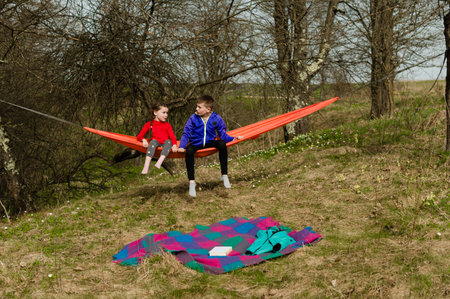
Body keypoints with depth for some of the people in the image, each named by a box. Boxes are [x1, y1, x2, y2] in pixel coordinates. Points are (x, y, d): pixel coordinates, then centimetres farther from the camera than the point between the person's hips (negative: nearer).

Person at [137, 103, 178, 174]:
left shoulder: (167, 125, 18)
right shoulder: (149, 124, 13)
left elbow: (172, 137, 3)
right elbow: (139, 136, 7)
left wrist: (174, 145, -18)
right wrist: (144, 140, -16)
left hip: (165, 144, 1)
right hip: (155, 144, -1)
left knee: (168, 141, -31)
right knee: (153, 141, -34)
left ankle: (159, 162, -52)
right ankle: (146, 166, -50)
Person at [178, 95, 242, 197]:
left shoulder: (216, 118, -3)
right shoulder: (193, 118, -6)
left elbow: (222, 134, 7)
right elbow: (186, 133, -4)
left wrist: (233, 139, -6)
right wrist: (182, 146, -17)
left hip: (210, 142, 1)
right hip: (196, 144, -1)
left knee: (222, 144, -30)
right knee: (189, 151, -35)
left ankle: (224, 175, -22)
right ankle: (191, 181, -26)